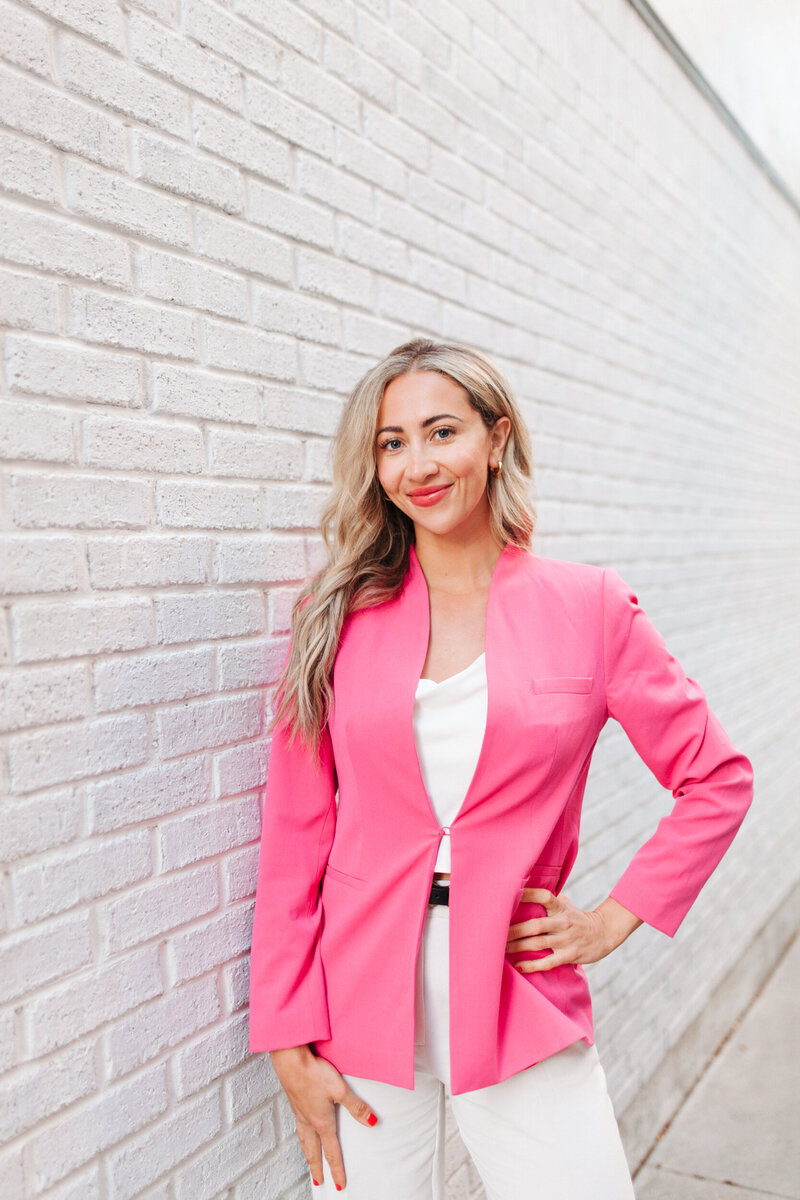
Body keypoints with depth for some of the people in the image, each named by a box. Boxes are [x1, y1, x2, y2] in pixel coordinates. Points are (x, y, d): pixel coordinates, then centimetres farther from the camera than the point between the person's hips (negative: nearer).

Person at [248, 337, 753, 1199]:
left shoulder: (590, 607, -3)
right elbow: (294, 836, -1)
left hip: (521, 999, 0)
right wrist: (288, 1039, -3)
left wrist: (614, 918, 0)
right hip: (361, 994, 1)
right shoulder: (336, 616, -2)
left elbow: (717, 779, 5)